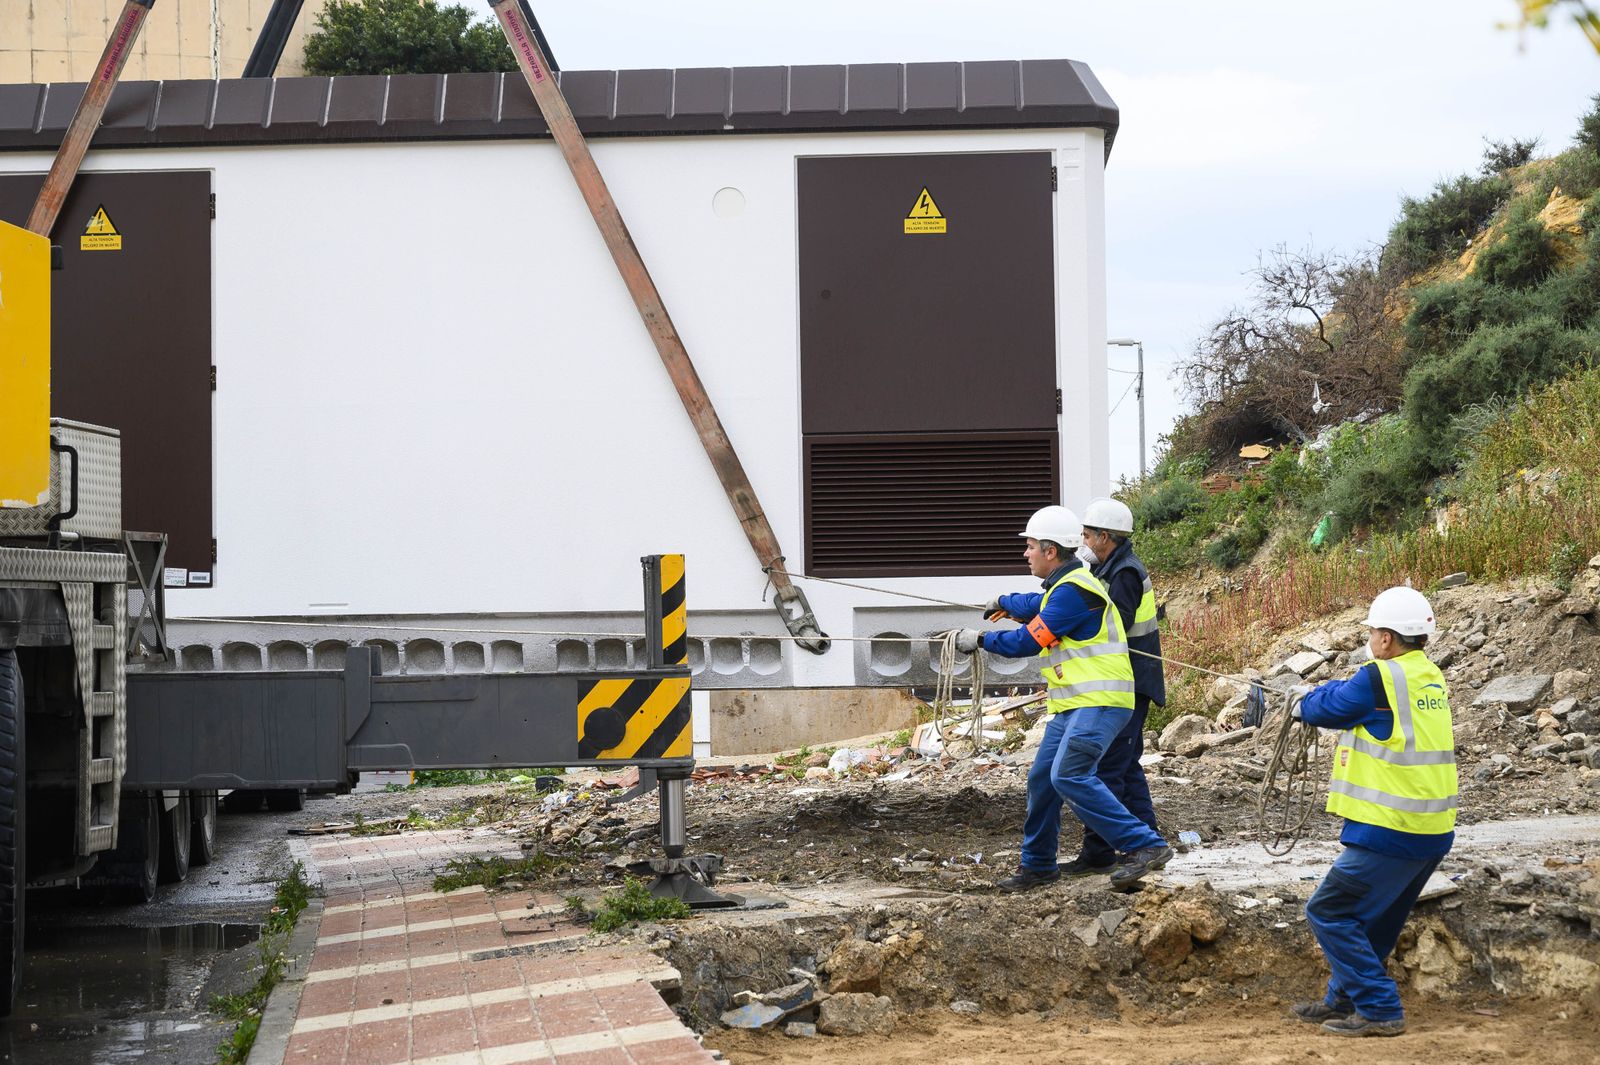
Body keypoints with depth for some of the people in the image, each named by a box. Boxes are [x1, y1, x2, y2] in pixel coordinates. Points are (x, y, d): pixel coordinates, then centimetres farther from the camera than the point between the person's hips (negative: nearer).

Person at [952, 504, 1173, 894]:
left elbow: (1030, 640, -16)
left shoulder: (1072, 591, -16)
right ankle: (1038, 866, 25)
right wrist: (1003, 603, 60)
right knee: (1042, 779, 12)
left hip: (1098, 703, -11)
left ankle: (1145, 846, -24)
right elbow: (1034, 605, 41)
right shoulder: (1061, 587, 18)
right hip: (1074, 705, 11)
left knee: (1069, 776, -23)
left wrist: (981, 640, -2)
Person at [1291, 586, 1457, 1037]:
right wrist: (1323, 693, 17)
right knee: (1372, 918, 22)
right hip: (1434, 830, 9)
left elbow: (1325, 710, -4)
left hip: (1391, 832, -9)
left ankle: (1379, 1010, -2)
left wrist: (1308, 698, 15)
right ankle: (1344, 1000, 31)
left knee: (1329, 912, 0)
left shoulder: (1380, 678, -17)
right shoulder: (1431, 677, 10)